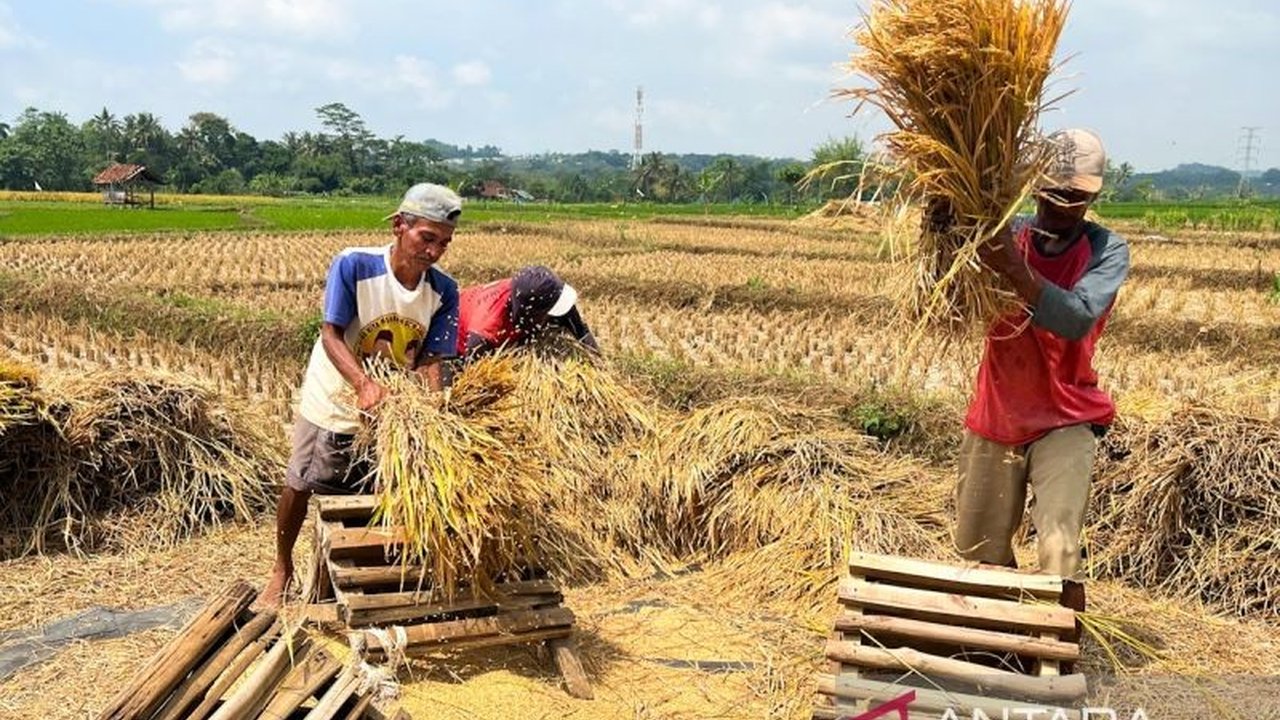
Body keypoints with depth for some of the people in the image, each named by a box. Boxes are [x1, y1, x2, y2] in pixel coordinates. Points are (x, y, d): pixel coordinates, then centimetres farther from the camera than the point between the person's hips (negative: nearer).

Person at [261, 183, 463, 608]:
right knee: (299, 486, 9)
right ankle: (283, 570, 33)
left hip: (395, 409, 2)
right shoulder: (353, 265, -24)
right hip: (333, 399, -2)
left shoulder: (444, 293, -14)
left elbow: (431, 360, -14)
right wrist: (364, 384, -42)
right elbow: (331, 336, -25)